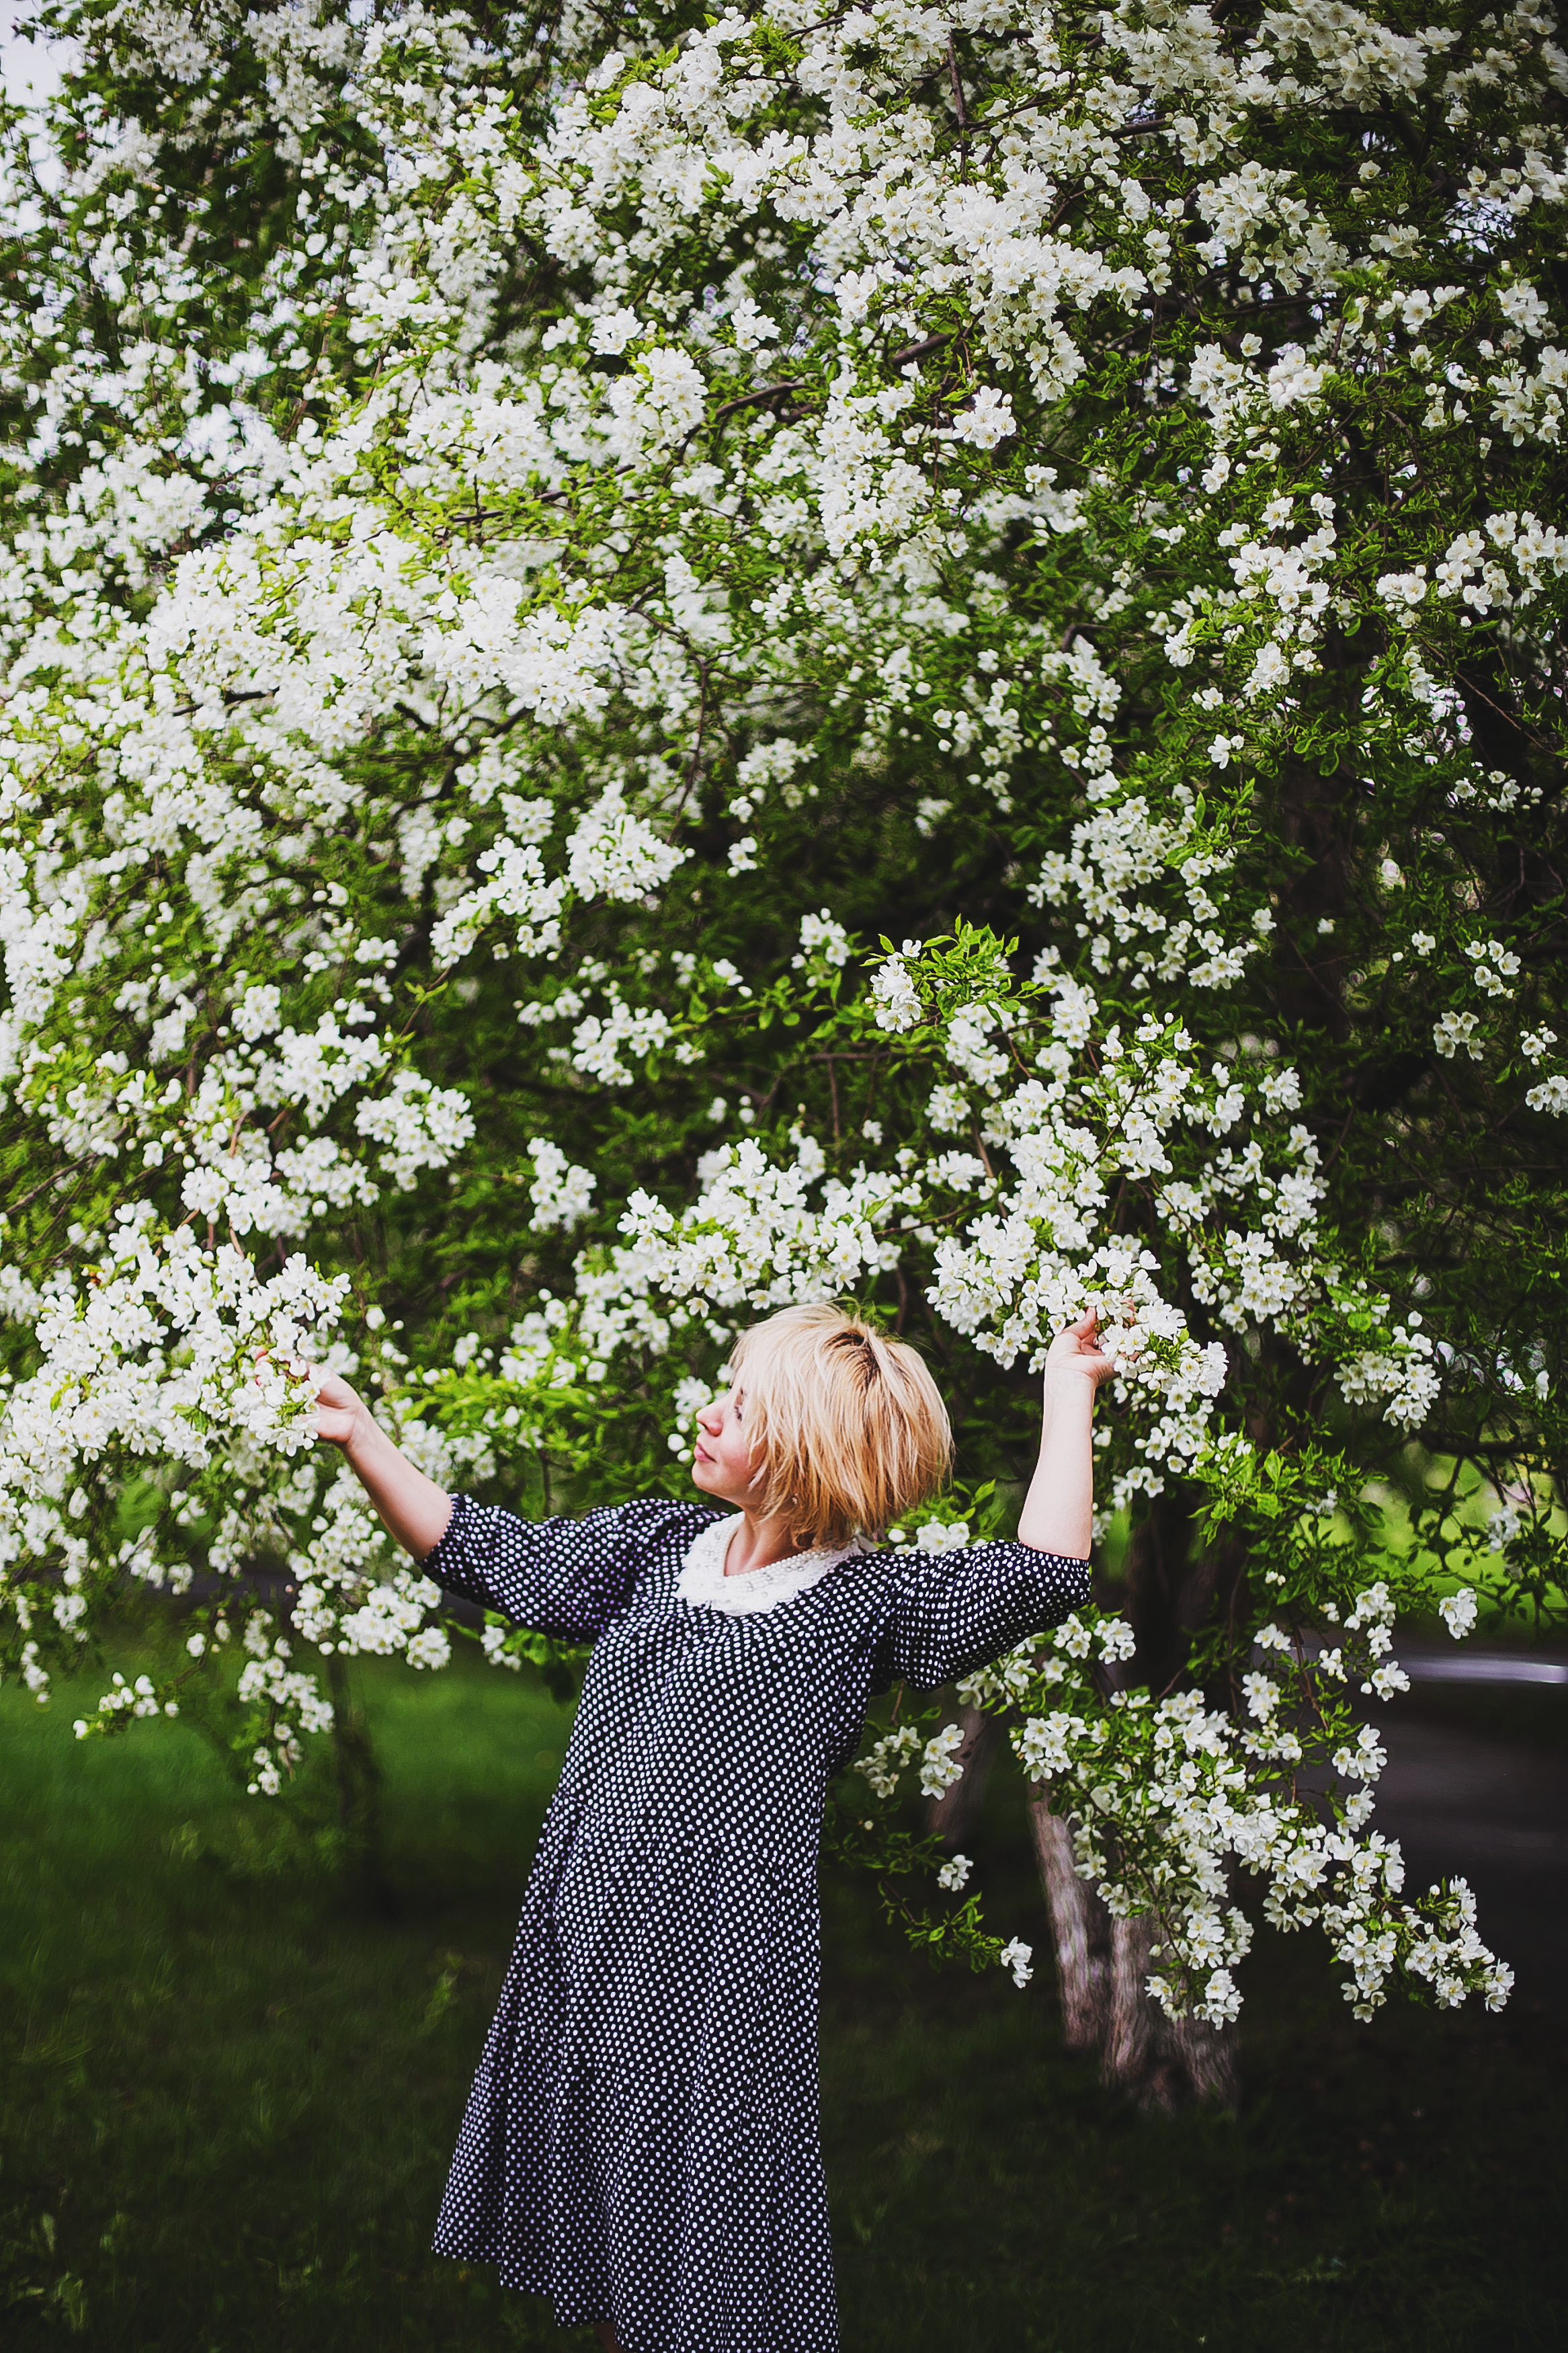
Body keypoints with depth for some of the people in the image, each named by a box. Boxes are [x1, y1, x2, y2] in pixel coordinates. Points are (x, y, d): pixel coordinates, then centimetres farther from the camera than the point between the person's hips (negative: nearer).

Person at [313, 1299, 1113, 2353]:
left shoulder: (872, 1595, -8)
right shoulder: (658, 1544, 9)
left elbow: (1046, 1572, -21)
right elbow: (487, 1554, 15)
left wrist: (1069, 1387, -16)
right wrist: (362, 1437, 9)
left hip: (719, 1960, -6)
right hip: (591, 1936, 6)